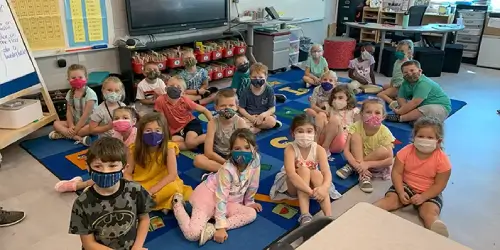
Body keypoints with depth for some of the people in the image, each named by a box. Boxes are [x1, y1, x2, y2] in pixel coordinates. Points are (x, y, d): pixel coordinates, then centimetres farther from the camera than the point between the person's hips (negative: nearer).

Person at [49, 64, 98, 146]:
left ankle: (63, 133, -24)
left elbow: (86, 114, -21)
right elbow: (69, 112, 1)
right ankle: (79, 138, -30)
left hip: (89, 123, -6)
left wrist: (75, 130, -20)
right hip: (75, 123, 6)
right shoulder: (70, 93, 3)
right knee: (56, 123, -11)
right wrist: (71, 126, -16)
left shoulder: (90, 94, -18)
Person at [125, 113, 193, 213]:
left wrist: (151, 191, -26)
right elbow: (127, 173, -4)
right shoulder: (134, 149, -8)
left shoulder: (168, 148, -15)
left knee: (173, 187, -33)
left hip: (159, 187, -2)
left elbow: (172, 175, -20)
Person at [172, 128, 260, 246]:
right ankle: (178, 204, 7)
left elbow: (253, 184, 2)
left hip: (230, 201, 7)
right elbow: (221, 198, -24)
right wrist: (221, 226, -24)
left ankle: (212, 229, -18)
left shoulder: (255, 160, -15)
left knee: (252, 214, -13)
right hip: (208, 195, -7)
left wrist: (249, 202, 13)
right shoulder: (227, 170, -28)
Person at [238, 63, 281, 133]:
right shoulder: (246, 91, -6)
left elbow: (272, 109, -6)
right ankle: (264, 125, -17)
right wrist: (250, 117, -17)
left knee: (271, 121, -33)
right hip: (249, 116, 1)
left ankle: (252, 126, -14)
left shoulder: (269, 90, -6)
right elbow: (241, 108, -1)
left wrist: (262, 115, -25)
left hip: (264, 115, 0)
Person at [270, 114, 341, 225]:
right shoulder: (290, 149, -25)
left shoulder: (319, 150, -17)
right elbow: (291, 174, -39)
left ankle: (329, 216, -38)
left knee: (316, 173, -31)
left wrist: (323, 188, -51)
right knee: (303, 169, -32)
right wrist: (310, 191, -50)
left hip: (312, 184, 2)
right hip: (292, 186, -2)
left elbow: (327, 173, -28)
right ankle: (305, 215, -41)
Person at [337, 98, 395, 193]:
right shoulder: (356, 126, -17)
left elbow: (390, 160, -22)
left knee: (384, 150, -31)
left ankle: (351, 167, -17)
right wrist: (358, 165, -34)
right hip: (357, 159, 0)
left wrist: (367, 164, -31)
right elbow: (346, 151, -20)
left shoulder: (384, 132, -20)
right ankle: (364, 176, -23)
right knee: (356, 136, -23)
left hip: (375, 163, 0)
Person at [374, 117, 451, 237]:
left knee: (430, 212, -27)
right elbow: (397, 173, -9)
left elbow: (439, 185, -14)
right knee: (390, 199, -20)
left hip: (429, 192, -1)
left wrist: (422, 197, -26)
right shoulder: (406, 151, -12)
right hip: (405, 186, 2)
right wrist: (401, 192, -21)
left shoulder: (442, 160, -17)